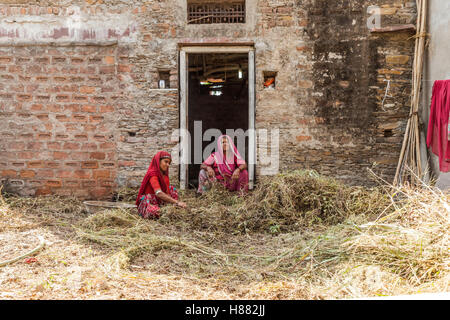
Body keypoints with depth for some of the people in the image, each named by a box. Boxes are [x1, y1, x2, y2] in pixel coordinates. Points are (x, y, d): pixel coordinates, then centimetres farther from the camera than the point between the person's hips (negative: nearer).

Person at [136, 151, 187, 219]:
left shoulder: (164, 175, 5)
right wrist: (177, 202, -38)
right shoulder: (152, 174, -21)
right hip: (147, 203, -7)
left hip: (158, 202, 8)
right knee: (157, 212, -37)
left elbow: (167, 193, 1)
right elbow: (159, 193, -35)